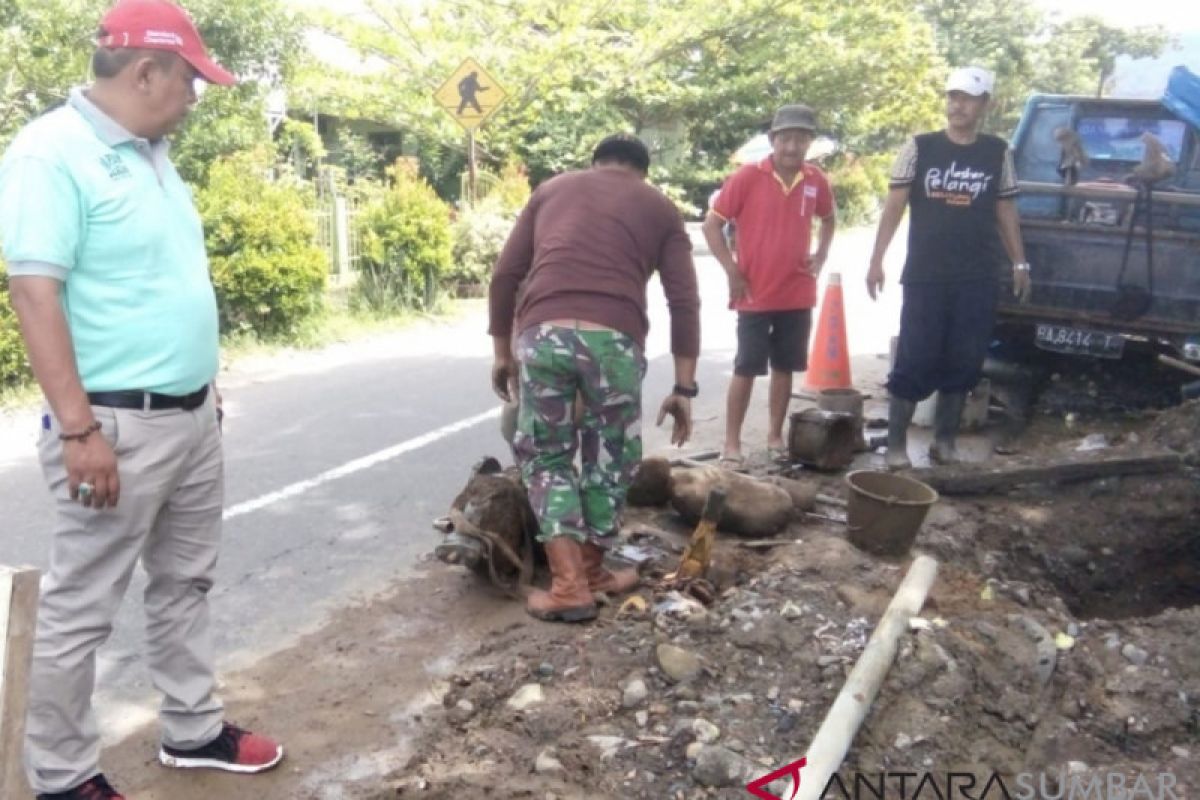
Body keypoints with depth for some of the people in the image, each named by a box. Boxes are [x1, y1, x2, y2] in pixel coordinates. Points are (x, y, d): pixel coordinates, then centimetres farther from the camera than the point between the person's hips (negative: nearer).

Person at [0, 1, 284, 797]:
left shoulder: (152, 156, 11)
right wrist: (79, 429, -23)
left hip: (192, 413, 9)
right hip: (119, 424, -9)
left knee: (185, 582, 18)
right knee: (82, 606, 5)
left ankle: (194, 729, 33)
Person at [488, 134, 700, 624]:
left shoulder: (552, 189, 27)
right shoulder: (659, 207, 23)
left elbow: (504, 276, 19)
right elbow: (684, 302, 12)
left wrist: (502, 350, 27)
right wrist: (684, 388, 13)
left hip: (543, 333, 1)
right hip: (614, 338, -1)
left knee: (545, 458, 15)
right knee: (610, 459, 19)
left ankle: (568, 585, 7)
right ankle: (591, 570, 32)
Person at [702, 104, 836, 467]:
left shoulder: (816, 181, 2)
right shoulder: (747, 177, -10)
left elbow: (829, 218, 23)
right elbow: (711, 225, -7)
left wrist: (821, 254, 8)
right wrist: (732, 271, -10)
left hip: (798, 295, 4)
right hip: (755, 295, -4)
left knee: (784, 367, 11)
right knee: (746, 369, 0)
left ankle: (775, 436, 24)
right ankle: (731, 443, 7)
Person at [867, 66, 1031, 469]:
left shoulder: (997, 152, 7)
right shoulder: (920, 147, 1)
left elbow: (1006, 211, 13)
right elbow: (894, 206, -2)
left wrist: (1019, 264, 11)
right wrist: (876, 260, -9)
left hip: (979, 279, 2)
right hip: (925, 276, -2)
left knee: (963, 361, 7)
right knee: (914, 359, -3)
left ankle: (945, 441, 20)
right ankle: (896, 444, 7)